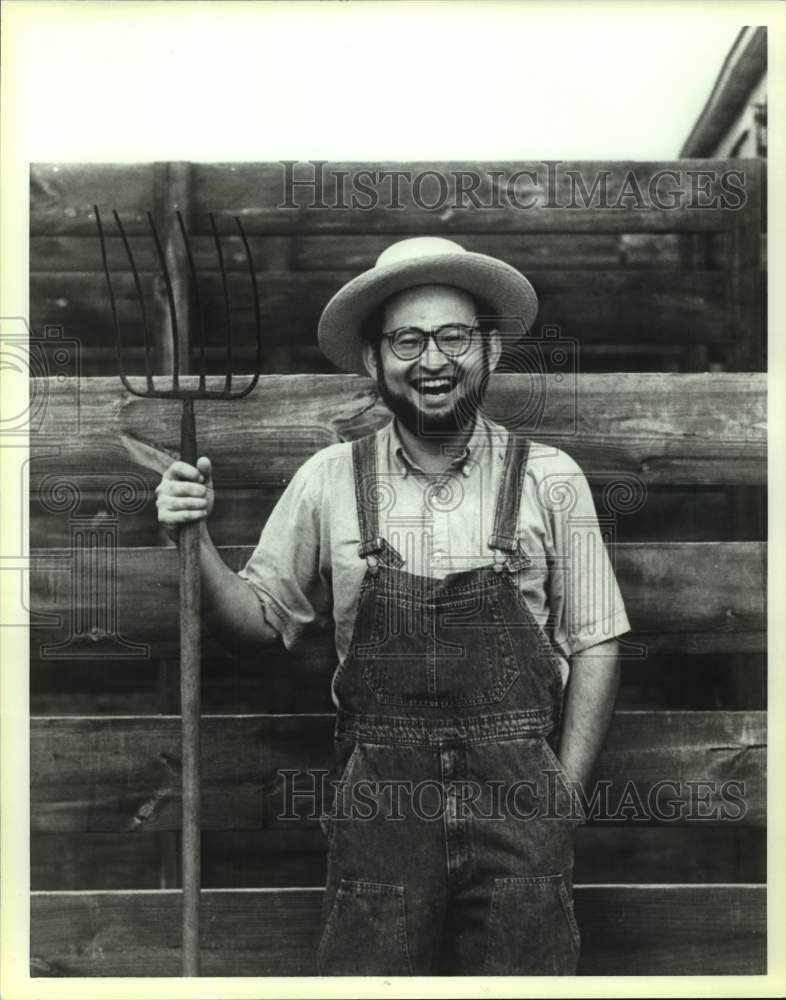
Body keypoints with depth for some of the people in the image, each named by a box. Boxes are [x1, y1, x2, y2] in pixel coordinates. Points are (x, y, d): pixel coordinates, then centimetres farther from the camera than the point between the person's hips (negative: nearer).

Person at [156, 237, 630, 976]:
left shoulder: (549, 479, -3)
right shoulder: (328, 480, -1)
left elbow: (593, 645, 2)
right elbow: (257, 617, 7)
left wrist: (561, 800, -2)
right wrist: (195, 541, -9)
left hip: (517, 804, 0)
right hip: (377, 804, 1)